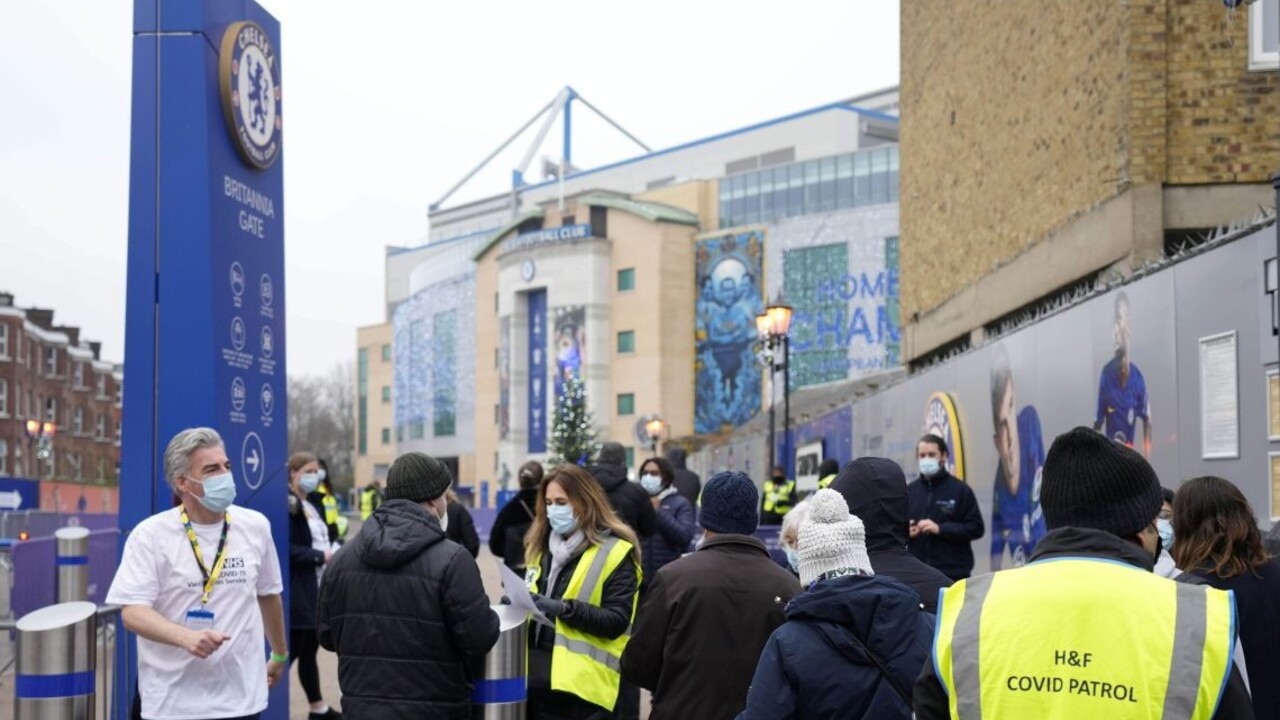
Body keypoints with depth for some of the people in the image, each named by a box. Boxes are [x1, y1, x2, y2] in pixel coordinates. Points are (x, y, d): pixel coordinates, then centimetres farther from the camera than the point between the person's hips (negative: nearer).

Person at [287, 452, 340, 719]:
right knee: (290, 651, -5)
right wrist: (320, 556, -19)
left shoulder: (313, 507, 16)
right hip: (298, 592, -9)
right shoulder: (287, 506, -14)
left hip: (318, 590, 9)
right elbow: (287, 549, -22)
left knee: (309, 650, 17)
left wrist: (333, 553, 6)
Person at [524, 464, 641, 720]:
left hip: (581, 685, -7)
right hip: (537, 677, 7)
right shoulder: (541, 546, 16)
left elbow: (617, 620, -12)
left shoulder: (615, 552, -5)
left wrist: (565, 609, -23)